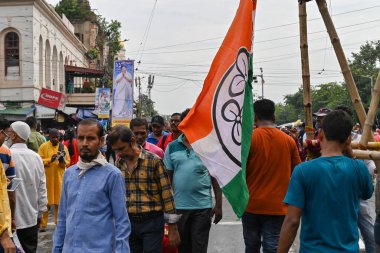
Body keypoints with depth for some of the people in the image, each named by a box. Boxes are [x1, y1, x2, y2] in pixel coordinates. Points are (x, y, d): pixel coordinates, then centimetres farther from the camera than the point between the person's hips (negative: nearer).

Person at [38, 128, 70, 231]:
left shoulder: (63, 147, 5)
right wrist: (50, 159, -22)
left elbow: (68, 162, 4)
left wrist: (62, 161, -18)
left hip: (59, 178, 2)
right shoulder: (43, 147, 0)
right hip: (46, 178, -2)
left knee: (59, 201, 7)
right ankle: (43, 223, 12)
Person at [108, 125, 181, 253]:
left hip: (152, 222, -4)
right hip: (128, 222, 5)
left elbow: (167, 194, -9)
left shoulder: (154, 161, -11)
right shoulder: (119, 163, 5)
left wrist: (173, 228, -8)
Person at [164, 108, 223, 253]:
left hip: (203, 206, -2)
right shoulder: (172, 147, 2)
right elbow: (168, 178, 7)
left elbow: (215, 178, 2)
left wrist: (218, 205, -1)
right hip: (178, 205, 2)